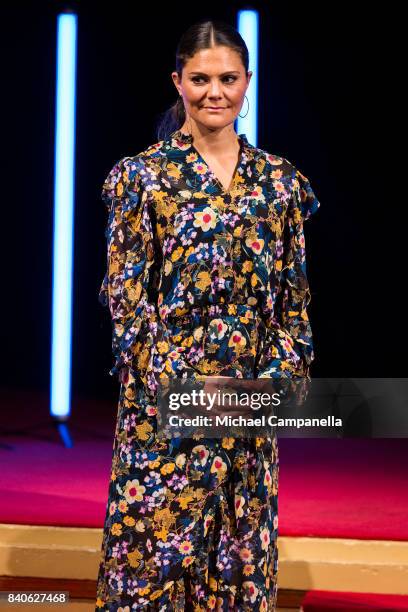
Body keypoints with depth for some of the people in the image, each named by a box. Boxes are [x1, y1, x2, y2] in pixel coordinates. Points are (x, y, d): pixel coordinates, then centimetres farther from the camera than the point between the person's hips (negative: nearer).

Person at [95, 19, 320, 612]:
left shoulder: (279, 179, 8)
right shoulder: (142, 175, -2)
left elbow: (294, 294, 9)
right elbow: (126, 294, -5)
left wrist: (281, 370, -4)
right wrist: (176, 383, -12)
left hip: (252, 392, 3)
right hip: (167, 389, -3)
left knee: (244, 542, 9)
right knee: (157, 536, 0)